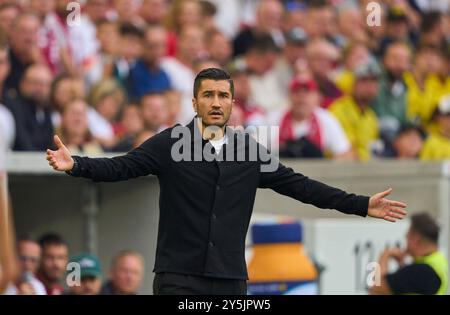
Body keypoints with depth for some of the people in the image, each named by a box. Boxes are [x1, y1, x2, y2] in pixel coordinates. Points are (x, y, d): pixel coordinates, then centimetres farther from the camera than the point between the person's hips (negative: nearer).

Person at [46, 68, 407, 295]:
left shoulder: (249, 150, 7)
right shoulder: (170, 143, -2)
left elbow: (298, 185, 8)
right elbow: (121, 167, -10)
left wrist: (361, 205, 5)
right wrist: (75, 165, -28)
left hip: (230, 279, 3)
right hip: (179, 277, -3)